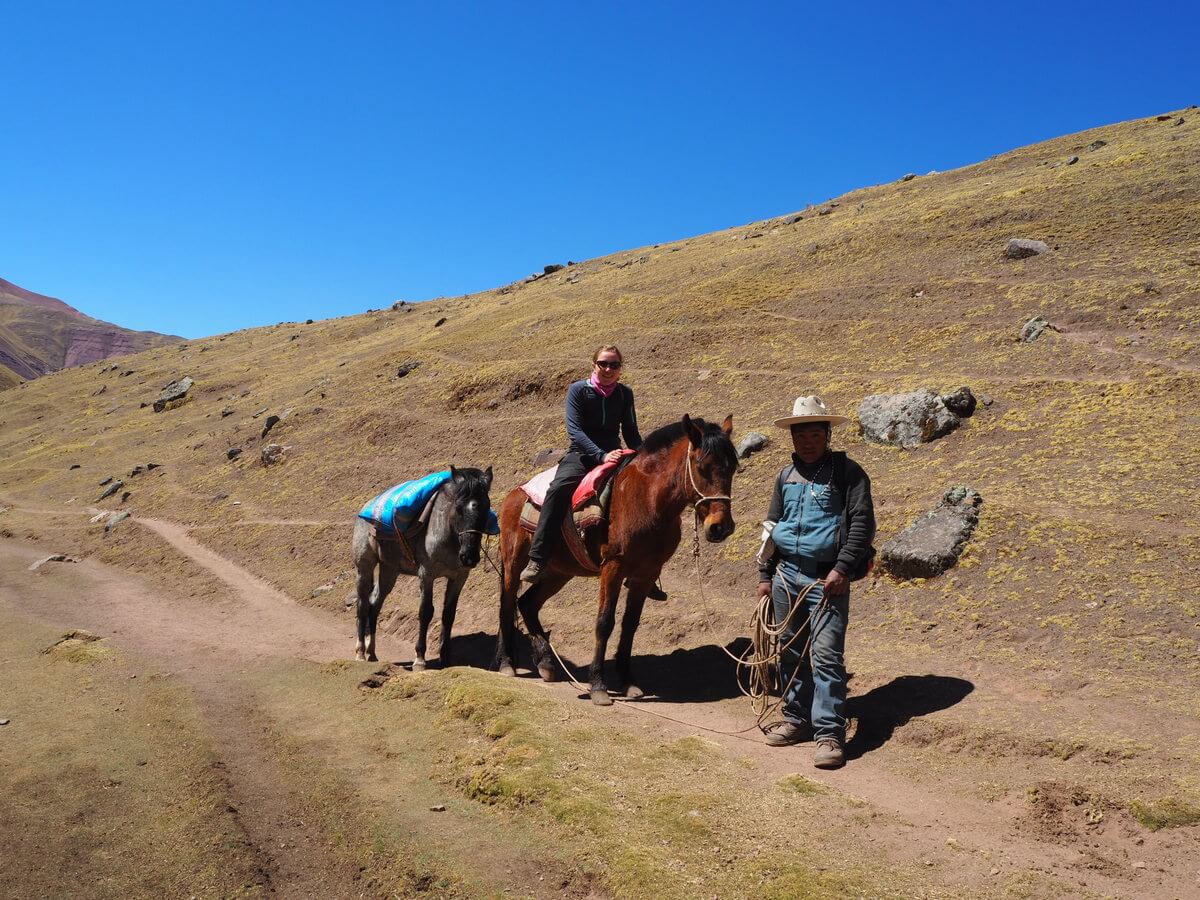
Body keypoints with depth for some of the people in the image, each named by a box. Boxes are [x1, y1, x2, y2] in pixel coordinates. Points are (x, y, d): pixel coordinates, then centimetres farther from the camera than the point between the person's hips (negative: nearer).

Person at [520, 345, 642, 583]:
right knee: (559, 488, -33)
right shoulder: (578, 390, -3)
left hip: (614, 454, 4)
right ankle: (538, 560, -35)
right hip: (582, 455, -3)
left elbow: (631, 433, 10)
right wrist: (601, 455, -26)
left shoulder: (625, 394, 8)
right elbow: (574, 431, -13)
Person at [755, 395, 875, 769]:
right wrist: (765, 574, 13)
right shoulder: (785, 476, 12)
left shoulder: (848, 472, -4)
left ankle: (829, 734, -3)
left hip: (826, 578, -6)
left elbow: (862, 524, -9)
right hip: (786, 574, 6)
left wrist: (842, 569, -18)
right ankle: (797, 719, 27)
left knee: (826, 654, -9)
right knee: (790, 651, 13)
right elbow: (771, 526, 18)